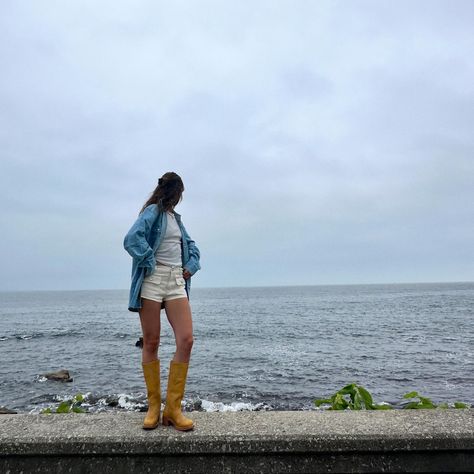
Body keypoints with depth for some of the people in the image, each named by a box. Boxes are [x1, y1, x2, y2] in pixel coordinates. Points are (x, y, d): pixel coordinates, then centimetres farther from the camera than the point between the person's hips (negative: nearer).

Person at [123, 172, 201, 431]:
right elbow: (131, 239, -17)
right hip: (153, 280, -6)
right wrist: (151, 264, -11)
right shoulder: (153, 211, -1)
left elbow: (192, 246, 29)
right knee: (151, 343, 2)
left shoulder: (175, 216, 22)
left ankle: (173, 408, 2)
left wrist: (191, 266, 12)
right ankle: (154, 407, 16)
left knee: (186, 340, -7)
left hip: (177, 282, 6)